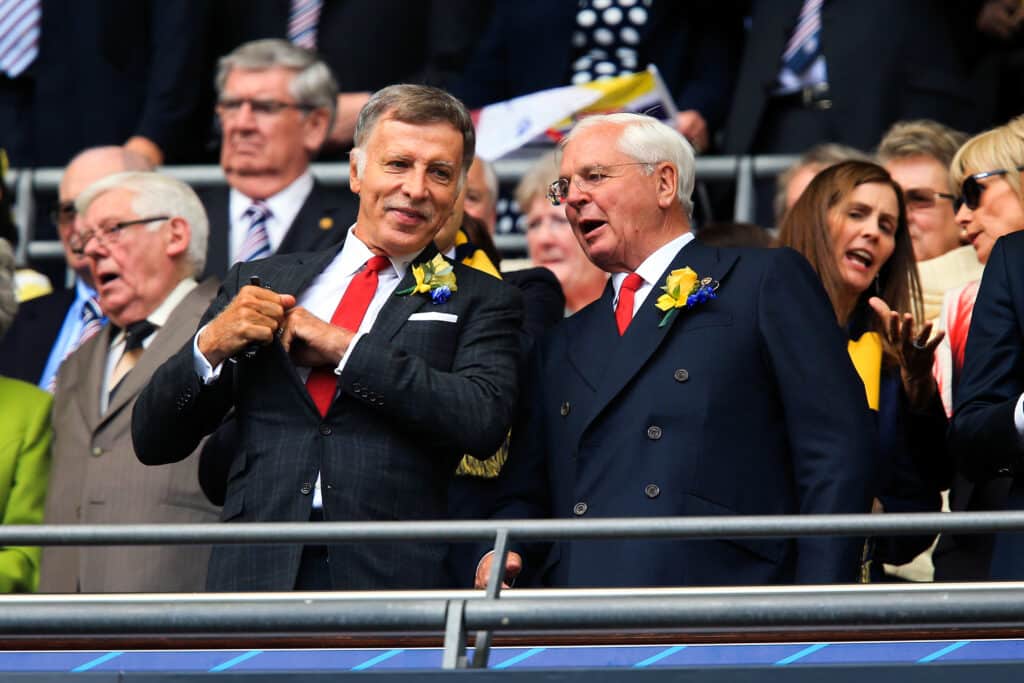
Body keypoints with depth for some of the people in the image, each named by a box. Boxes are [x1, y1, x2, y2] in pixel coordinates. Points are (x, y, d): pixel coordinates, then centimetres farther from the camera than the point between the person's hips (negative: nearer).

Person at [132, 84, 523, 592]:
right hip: (257, 579, 1)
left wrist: (345, 348, -4)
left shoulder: (481, 302, 14)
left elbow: (483, 421, -7)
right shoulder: (261, 283, 20)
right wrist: (210, 346, -1)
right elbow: (153, 442, 18)